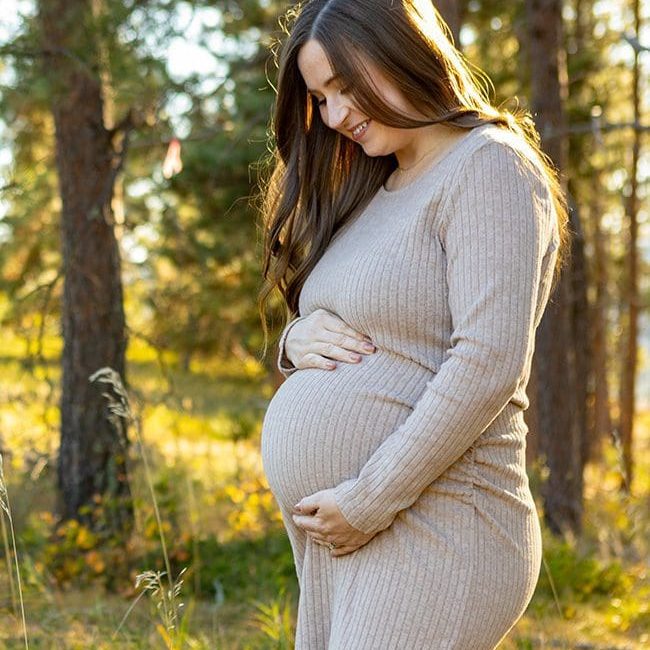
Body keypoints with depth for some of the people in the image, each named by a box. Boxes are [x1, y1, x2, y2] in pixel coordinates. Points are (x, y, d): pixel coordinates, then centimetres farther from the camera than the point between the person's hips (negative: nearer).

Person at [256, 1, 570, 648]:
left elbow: (488, 366, -19)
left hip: (428, 538, -8)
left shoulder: (488, 167, -9)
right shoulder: (373, 194, 18)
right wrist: (297, 340, -1)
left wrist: (366, 504, -18)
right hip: (334, 540, 9)